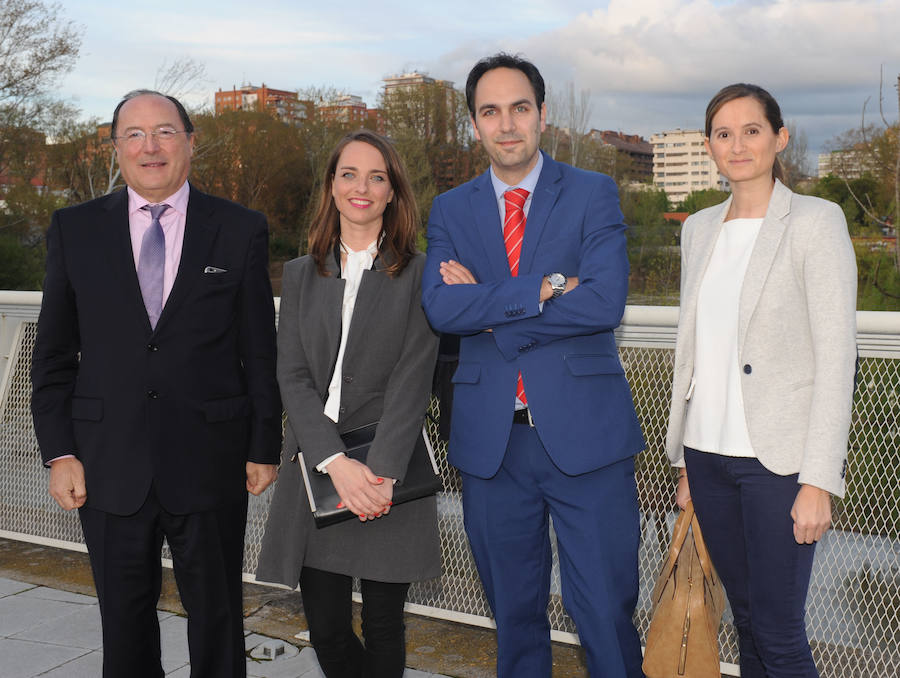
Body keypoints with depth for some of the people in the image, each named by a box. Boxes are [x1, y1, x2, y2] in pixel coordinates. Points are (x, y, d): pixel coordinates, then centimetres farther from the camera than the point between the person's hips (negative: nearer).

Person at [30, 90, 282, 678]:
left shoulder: (241, 231, 0)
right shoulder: (75, 230, 4)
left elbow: (260, 352, 1)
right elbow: (54, 354, 6)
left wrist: (264, 447, 0)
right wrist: (59, 452, 0)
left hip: (210, 466, -1)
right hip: (110, 468, 2)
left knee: (218, 619, 12)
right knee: (125, 625, 14)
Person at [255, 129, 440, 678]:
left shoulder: (418, 274, 1)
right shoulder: (301, 274, 11)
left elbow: (413, 379, -7)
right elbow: (293, 376, 2)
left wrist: (380, 470, -18)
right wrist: (337, 462, -12)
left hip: (389, 471, -2)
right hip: (316, 467, 3)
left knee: (383, 628, 7)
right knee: (326, 630, 7)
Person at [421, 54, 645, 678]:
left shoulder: (594, 194, 2)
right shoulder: (450, 210, 9)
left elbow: (605, 302, -14)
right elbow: (441, 308, -8)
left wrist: (488, 308, -10)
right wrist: (542, 290, -16)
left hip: (584, 434, -2)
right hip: (491, 439, 3)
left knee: (606, 611, 4)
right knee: (514, 614, 16)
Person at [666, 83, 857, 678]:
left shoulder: (816, 221, -5)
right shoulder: (699, 228, 12)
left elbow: (837, 356, -9)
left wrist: (819, 479, -14)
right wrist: (686, 462, 14)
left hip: (779, 456, -5)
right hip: (708, 452, 5)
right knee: (745, 617, 14)